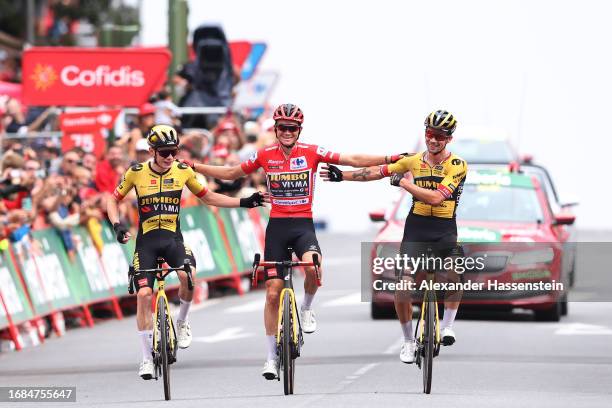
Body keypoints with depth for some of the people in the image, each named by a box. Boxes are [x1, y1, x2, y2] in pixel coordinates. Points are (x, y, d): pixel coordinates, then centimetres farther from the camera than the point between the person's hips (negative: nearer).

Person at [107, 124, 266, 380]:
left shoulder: (183, 171, 1)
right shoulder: (137, 172, -4)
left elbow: (208, 197, 14)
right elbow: (113, 200, 8)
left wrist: (243, 203, 7)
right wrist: (117, 226, -9)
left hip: (173, 238, 0)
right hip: (146, 240, 0)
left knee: (188, 275, -29)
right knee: (144, 294, -11)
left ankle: (181, 322, 1)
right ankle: (147, 358, 1)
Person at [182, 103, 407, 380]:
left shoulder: (311, 152, -3)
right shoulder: (265, 155, 2)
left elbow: (353, 160, -5)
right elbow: (230, 173, 13)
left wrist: (391, 159, -12)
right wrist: (192, 166, 10)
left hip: (303, 225, -2)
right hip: (277, 226, 2)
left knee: (313, 265, -34)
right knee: (273, 292, 1)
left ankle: (306, 309, -1)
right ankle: (272, 357, 12)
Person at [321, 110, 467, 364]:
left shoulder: (457, 165, -10)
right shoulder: (414, 161, 3)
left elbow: (436, 198, -21)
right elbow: (378, 172, 13)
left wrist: (403, 182, -17)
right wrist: (342, 176, 16)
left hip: (444, 229, -2)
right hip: (416, 227, 2)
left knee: (454, 276, -27)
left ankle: (447, 326, -2)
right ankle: (409, 341, 9)